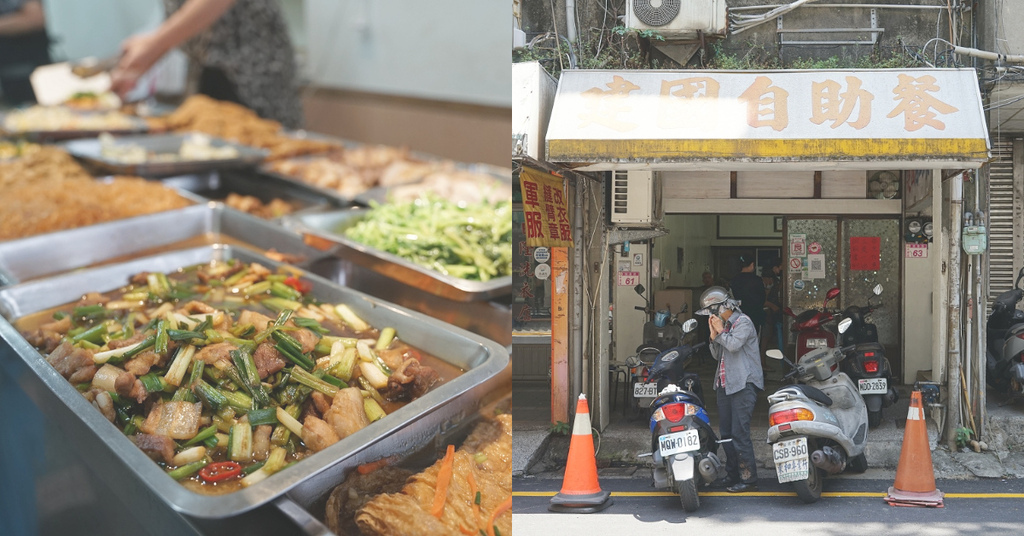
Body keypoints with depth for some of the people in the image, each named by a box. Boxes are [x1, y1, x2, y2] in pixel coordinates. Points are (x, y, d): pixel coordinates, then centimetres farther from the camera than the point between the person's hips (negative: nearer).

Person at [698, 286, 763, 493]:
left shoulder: (743, 322, -7)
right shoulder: (723, 325, 19)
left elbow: (734, 344, -22)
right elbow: (717, 355, 17)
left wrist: (720, 331, -7)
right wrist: (714, 334, 4)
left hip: (743, 384, -9)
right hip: (725, 385, 10)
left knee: (739, 433, -13)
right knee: (726, 433, 11)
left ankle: (748, 479, -11)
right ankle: (733, 474, 19)